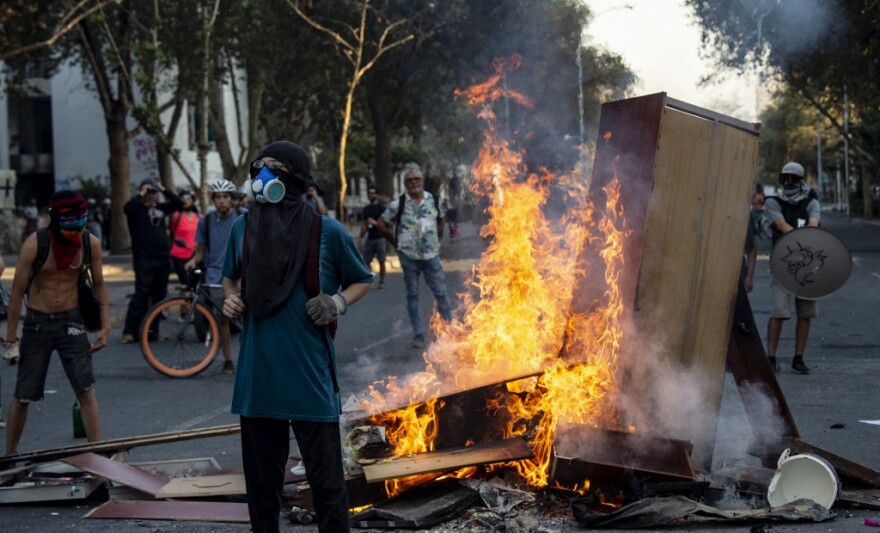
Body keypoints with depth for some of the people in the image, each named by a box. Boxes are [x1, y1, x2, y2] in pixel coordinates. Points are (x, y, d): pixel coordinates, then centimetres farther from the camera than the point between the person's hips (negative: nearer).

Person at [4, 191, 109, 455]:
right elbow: (18, 290, -8)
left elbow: (98, 284, 5)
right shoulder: (34, 245, -16)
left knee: (86, 390, -6)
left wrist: (105, 325, 2)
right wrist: (11, 333, -4)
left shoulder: (90, 244, -8)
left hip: (70, 321, 1)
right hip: (37, 322, -1)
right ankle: (10, 453, 26)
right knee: (23, 396, 7)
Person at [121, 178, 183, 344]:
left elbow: (179, 205, 14)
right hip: (144, 258, -6)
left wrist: (165, 191, 6)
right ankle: (130, 331, -11)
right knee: (141, 294, -12)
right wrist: (141, 195, -13)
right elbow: (127, 208, -23)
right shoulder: (137, 208, -1)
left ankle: (152, 329, 16)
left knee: (159, 295, 8)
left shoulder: (160, 207, 15)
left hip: (163, 257, 6)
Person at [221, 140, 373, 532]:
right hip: (257, 378, 4)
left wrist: (338, 302, -12)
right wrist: (231, 298, -1)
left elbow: (363, 280, 7)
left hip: (310, 377, -4)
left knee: (326, 481, 1)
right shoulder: (243, 227, 4)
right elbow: (229, 277, 21)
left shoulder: (327, 232, -6)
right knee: (261, 481, 15)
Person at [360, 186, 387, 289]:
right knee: (366, 261, 1)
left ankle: (382, 281, 7)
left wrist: (375, 222, -20)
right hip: (370, 238, 5)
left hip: (380, 238, -5)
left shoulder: (381, 208, -3)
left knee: (381, 261, -1)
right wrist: (361, 237, 11)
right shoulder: (366, 209, 14)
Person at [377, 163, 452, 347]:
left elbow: (440, 220, 20)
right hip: (409, 256, -1)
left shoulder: (433, 200, 2)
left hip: (431, 255, 1)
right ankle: (418, 334, 12)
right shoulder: (398, 204, -5)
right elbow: (382, 224, 5)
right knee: (412, 295, 5)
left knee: (441, 293, -1)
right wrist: (396, 239, 4)